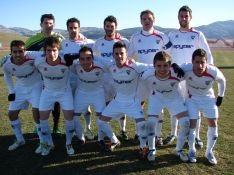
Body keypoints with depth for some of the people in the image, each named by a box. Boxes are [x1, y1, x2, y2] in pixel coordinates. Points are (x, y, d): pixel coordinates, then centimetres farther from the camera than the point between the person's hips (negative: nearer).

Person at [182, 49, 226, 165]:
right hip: (192, 98, -1)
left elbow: (222, 80, -6)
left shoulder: (213, 72, -30)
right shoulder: (186, 69, -34)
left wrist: (220, 96, 3)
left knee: (213, 124, 0)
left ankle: (209, 151, 20)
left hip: (208, 98, 1)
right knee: (192, 124, -6)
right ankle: (192, 150, 17)